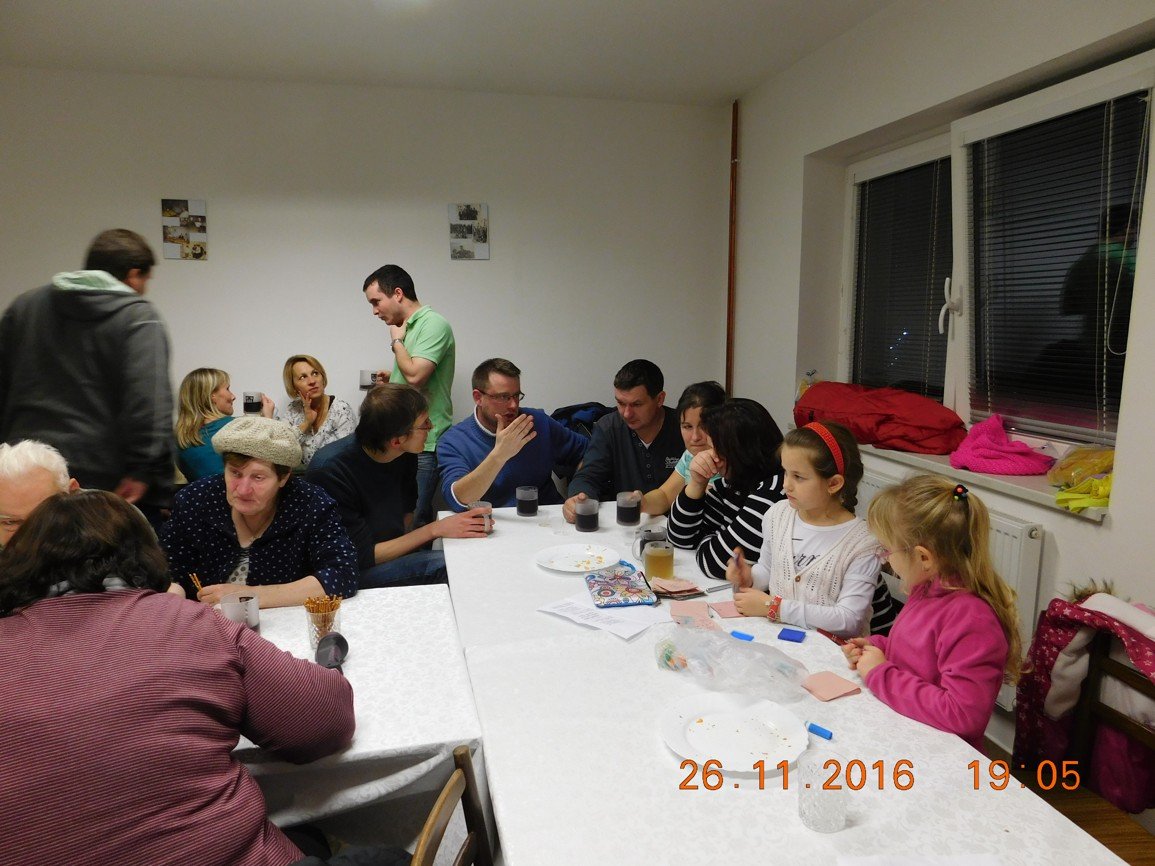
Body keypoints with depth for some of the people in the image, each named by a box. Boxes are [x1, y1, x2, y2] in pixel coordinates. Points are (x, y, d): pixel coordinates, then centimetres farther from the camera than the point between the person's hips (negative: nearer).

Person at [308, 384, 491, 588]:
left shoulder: (406, 455, -3)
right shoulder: (330, 470, -23)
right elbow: (361, 557, -21)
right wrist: (435, 529, -24)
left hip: (395, 554, 7)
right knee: (444, 565, -29)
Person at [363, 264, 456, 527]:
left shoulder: (433, 324, -11)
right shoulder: (409, 328, 16)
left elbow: (415, 375, -22)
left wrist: (397, 341, -7)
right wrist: (392, 377, 10)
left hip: (424, 443, -9)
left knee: (413, 521, -7)